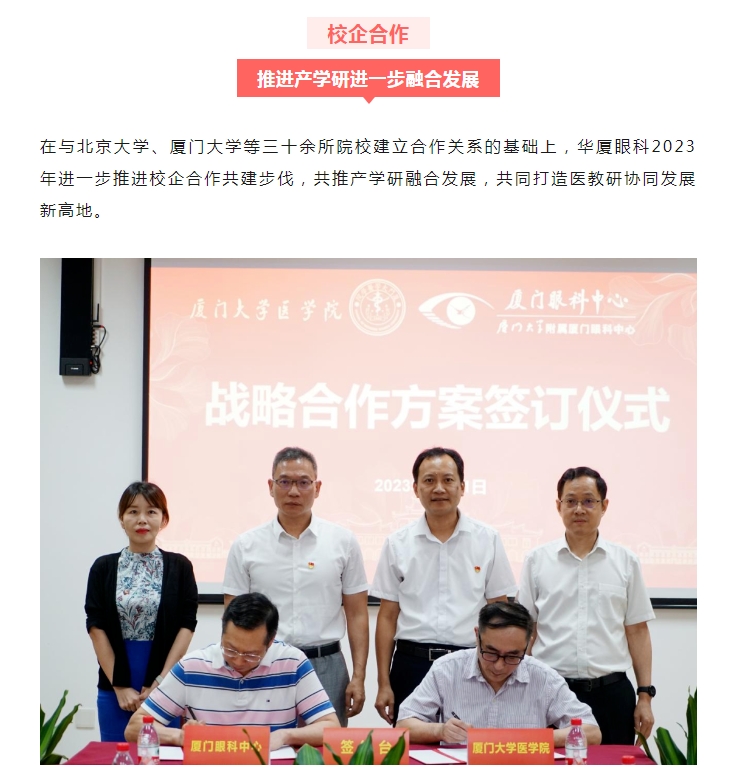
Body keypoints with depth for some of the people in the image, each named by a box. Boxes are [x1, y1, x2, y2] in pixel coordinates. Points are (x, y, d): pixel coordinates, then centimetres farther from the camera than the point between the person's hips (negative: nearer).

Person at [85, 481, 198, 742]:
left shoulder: (179, 567, 2)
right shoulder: (103, 568, 4)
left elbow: (186, 626, -2)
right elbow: (96, 627, 1)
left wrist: (161, 682, -10)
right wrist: (119, 686, -7)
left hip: (165, 687, -1)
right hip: (115, 688, 1)